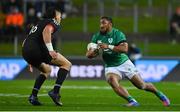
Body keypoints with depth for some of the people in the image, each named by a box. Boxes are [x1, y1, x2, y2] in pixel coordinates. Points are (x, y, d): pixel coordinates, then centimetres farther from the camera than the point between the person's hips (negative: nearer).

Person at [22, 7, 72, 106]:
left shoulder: (40, 23, 34)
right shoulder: (53, 23, 8)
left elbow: (25, 42, 36)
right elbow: (46, 31, -18)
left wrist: (30, 61, 41)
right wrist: (50, 50, -23)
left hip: (25, 52, 8)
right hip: (37, 49, -8)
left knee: (47, 69, 32)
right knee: (66, 64, 2)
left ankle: (33, 96, 19)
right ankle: (55, 92, -12)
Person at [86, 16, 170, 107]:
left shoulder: (117, 34, -16)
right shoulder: (96, 37, -3)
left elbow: (124, 49, -31)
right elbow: (88, 55, -3)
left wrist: (108, 46, -39)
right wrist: (92, 52, -27)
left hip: (124, 63, -3)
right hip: (111, 67, 3)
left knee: (141, 85, 3)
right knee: (112, 81, -31)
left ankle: (160, 95, 31)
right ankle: (132, 101, -29)